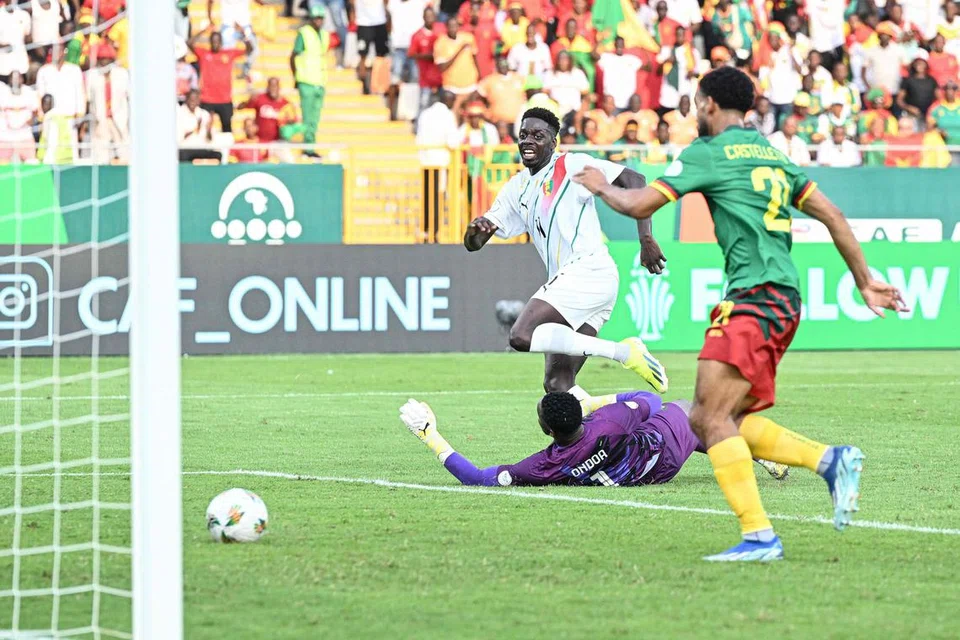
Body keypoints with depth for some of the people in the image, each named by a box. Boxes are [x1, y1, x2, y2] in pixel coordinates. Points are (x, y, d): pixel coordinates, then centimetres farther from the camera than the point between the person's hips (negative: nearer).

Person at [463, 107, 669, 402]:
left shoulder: (572, 166, 0)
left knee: (522, 336, -24)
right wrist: (476, 229, -6)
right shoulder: (516, 189, 21)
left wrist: (646, 238, -14)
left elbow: (634, 180, -6)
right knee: (557, 384, -1)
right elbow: (473, 244, 20)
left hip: (588, 269, -8)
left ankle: (623, 352, -22)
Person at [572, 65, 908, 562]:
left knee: (712, 416, -13)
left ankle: (759, 535, -21)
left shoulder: (706, 152, -2)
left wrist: (601, 186, 18)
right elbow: (832, 217, 19)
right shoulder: (773, 154, 21)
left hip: (752, 298, -9)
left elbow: (639, 206, -2)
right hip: (784, 299, 9)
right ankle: (830, 460, 3)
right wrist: (865, 281, 24)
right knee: (711, 420, 11)